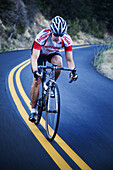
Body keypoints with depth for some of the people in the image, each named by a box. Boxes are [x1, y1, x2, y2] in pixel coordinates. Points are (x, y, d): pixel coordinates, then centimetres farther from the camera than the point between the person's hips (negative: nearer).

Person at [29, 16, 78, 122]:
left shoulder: (67, 39, -30)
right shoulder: (42, 36, -38)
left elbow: (69, 59, -26)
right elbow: (34, 58, -41)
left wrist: (72, 72, -45)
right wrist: (35, 71, -59)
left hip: (53, 53, 2)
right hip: (39, 53, -2)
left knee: (58, 63, -33)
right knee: (37, 81, -12)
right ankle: (33, 110, 1)